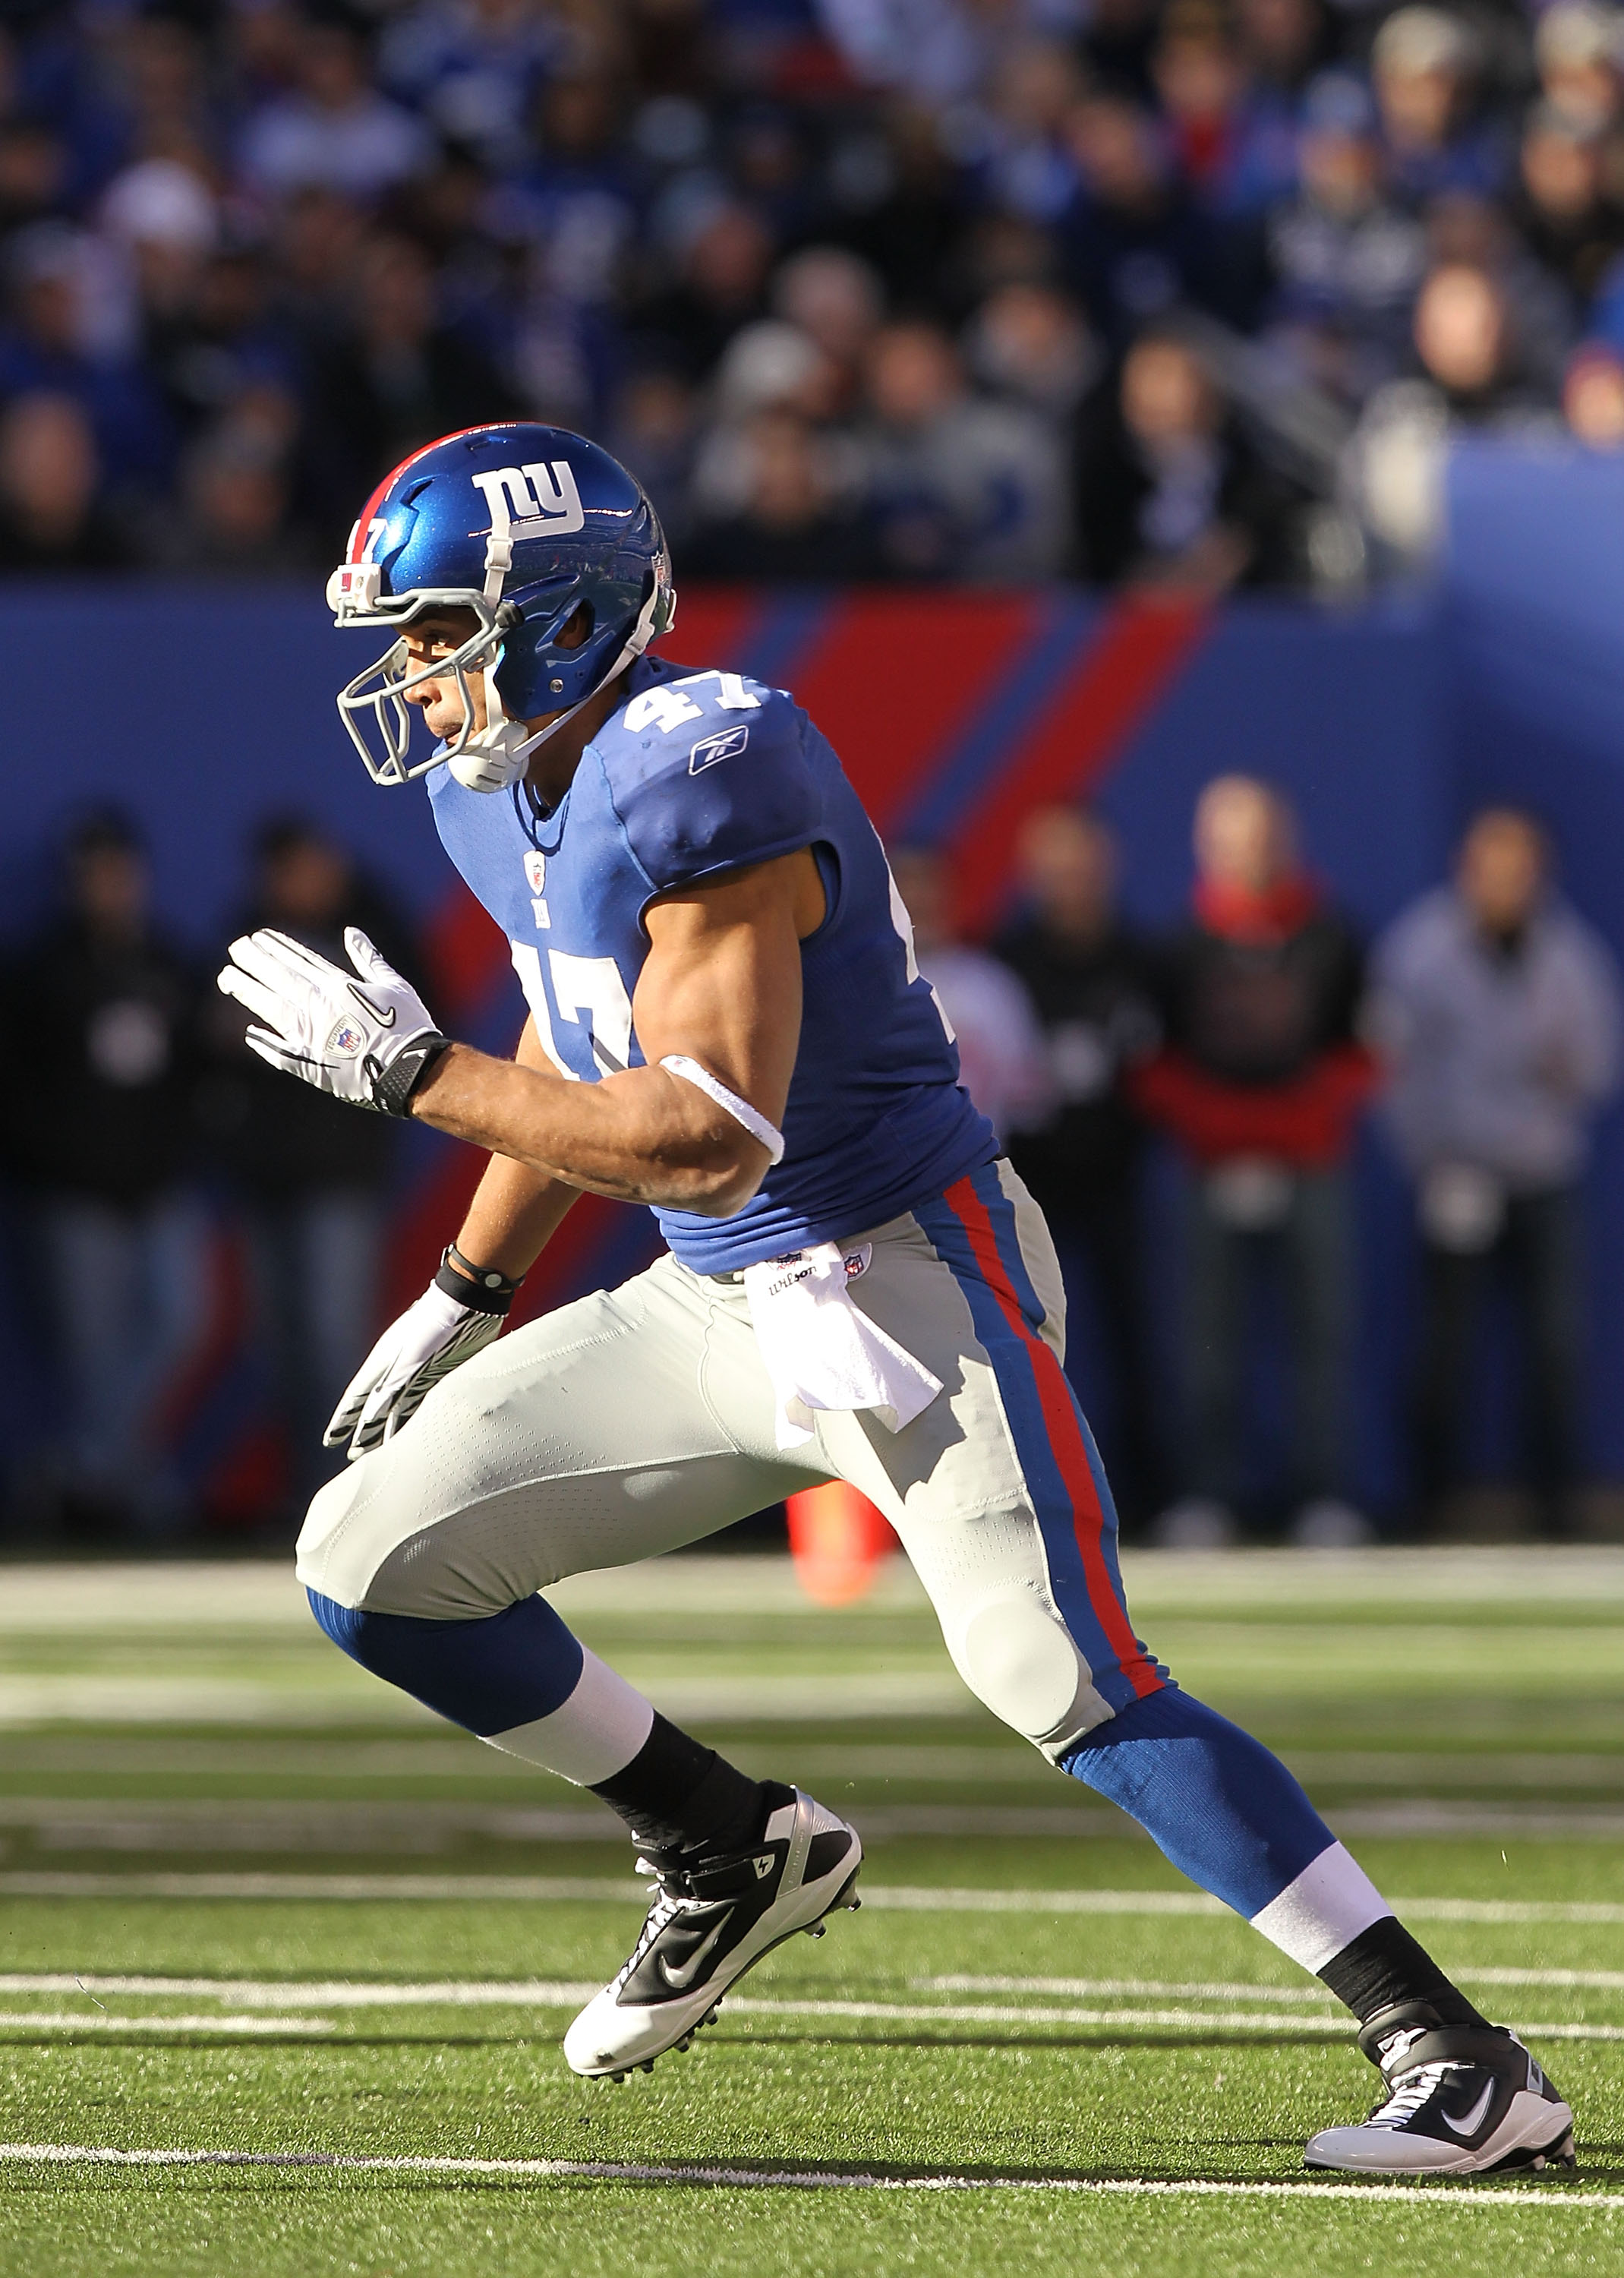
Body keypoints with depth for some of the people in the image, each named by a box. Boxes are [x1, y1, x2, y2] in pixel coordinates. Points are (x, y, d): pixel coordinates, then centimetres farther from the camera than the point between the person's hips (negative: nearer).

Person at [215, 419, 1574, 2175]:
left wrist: (410, 1072, -25)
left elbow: (714, 1137, -30)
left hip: (906, 1285, -9)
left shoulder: (700, 773, -25)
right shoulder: (498, 785, 4)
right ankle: (735, 1855, 21)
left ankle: (1467, 2069, -19)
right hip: (715, 1307, 9)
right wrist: (463, 1296, 26)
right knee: (371, 1561, 3)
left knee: (1068, 1687, -22)